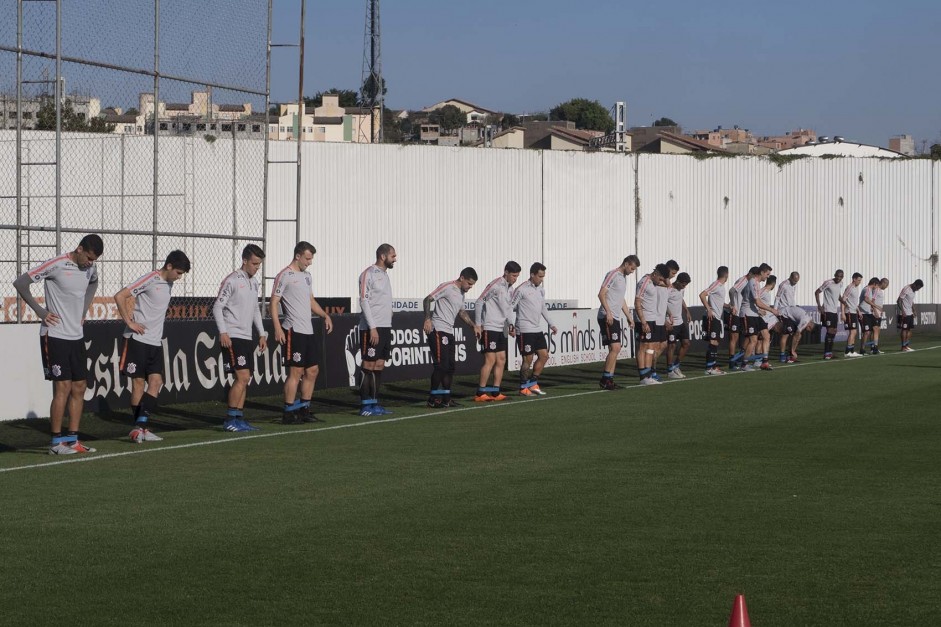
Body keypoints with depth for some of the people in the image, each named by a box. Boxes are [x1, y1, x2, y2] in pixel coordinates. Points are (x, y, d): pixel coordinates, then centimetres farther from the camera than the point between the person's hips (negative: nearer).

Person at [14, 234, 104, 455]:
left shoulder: (90, 268, 6)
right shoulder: (56, 265, -15)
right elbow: (20, 283, -14)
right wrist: (41, 312, -12)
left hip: (76, 336, 7)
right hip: (55, 336, -7)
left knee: (79, 388, 6)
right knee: (63, 388, -8)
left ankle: (73, 440, 13)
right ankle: (56, 442, -2)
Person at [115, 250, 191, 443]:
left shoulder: (168, 284, 13)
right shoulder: (150, 280, -11)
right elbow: (119, 297, -16)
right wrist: (129, 323, -14)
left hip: (155, 342, 7)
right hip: (138, 340, -7)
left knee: (156, 381, -3)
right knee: (139, 382, -1)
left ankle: (141, 427, -5)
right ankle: (139, 427, 5)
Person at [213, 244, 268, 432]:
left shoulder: (254, 283, 15)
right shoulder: (231, 281, -9)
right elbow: (217, 307, -10)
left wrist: (262, 334, 21)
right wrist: (223, 332, -18)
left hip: (247, 337, 8)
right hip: (232, 337, -8)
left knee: (244, 379, 7)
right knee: (242, 377, -14)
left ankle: (239, 419, 11)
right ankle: (230, 420, -11)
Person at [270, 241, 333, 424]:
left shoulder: (306, 275, 17)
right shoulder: (284, 276, -9)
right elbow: (274, 303, -11)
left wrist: (325, 315, 13)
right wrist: (277, 329, -20)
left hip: (309, 331, 9)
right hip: (294, 332, -9)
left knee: (312, 370, 9)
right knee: (296, 371, -8)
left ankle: (304, 410, 17)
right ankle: (289, 413, -2)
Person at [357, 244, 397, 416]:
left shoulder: (384, 274, 17)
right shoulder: (368, 274, -9)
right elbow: (364, 301, -14)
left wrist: (388, 327, 16)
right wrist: (372, 328, -19)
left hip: (385, 327, 8)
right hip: (371, 328, -8)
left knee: (379, 366, 8)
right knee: (369, 366, -6)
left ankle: (374, 403, 11)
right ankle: (365, 406, -4)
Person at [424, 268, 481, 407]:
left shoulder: (462, 293, 18)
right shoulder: (447, 287, -10)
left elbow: (461, 312, 31)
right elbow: (428, 299, -13)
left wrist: (474, 326, 21)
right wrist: (428, 319, -22)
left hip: (450, 332, 9)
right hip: (438, 330, -9)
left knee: (450, 367, 9)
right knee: (441, 365, -11)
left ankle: (446, 399, 15)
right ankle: (433, 399, -6)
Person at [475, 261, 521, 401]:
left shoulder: (508, 288, 14)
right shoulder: (495, 285, -13)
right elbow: (479, 302, -12)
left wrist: (510, 325, 15)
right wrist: (478, 324, -13)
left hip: (500, 330, 9)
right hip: (489, 328, -9)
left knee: (501, 360, 7)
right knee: (490, 359, -11)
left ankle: (496, 392, 11)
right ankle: (480, 393, -7)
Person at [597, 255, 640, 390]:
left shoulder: (623, 278, 21)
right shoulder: (613, 275, -8)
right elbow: (601, 294, -16)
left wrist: (629, 317, 29)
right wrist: (608, 312, -23)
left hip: (615, 318, 10)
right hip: (607, 317, -10)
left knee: (615, 349, 7)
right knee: (615, 348, -15)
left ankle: (609, 380, 10)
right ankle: (605, 379, -11)